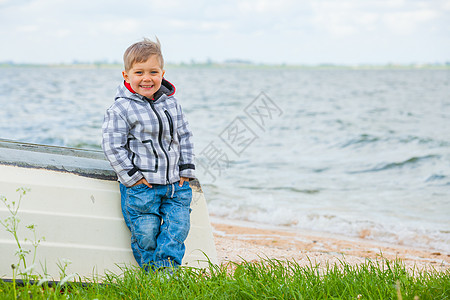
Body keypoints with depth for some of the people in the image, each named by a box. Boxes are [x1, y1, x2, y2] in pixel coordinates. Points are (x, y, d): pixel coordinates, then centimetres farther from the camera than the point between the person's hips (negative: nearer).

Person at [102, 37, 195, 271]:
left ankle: (166, 268, 6)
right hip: (141, 185, -4)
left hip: (175, 183, 5)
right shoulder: (121, 109, -10)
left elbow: (184, 136, 14)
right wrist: (132, 176, -13)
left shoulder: (171, 103, 6)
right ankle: (151, 272, 15)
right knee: (145, 233, -1)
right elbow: (113, 146, -10)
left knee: (177, 227, -1)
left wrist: (186, 170, 6)